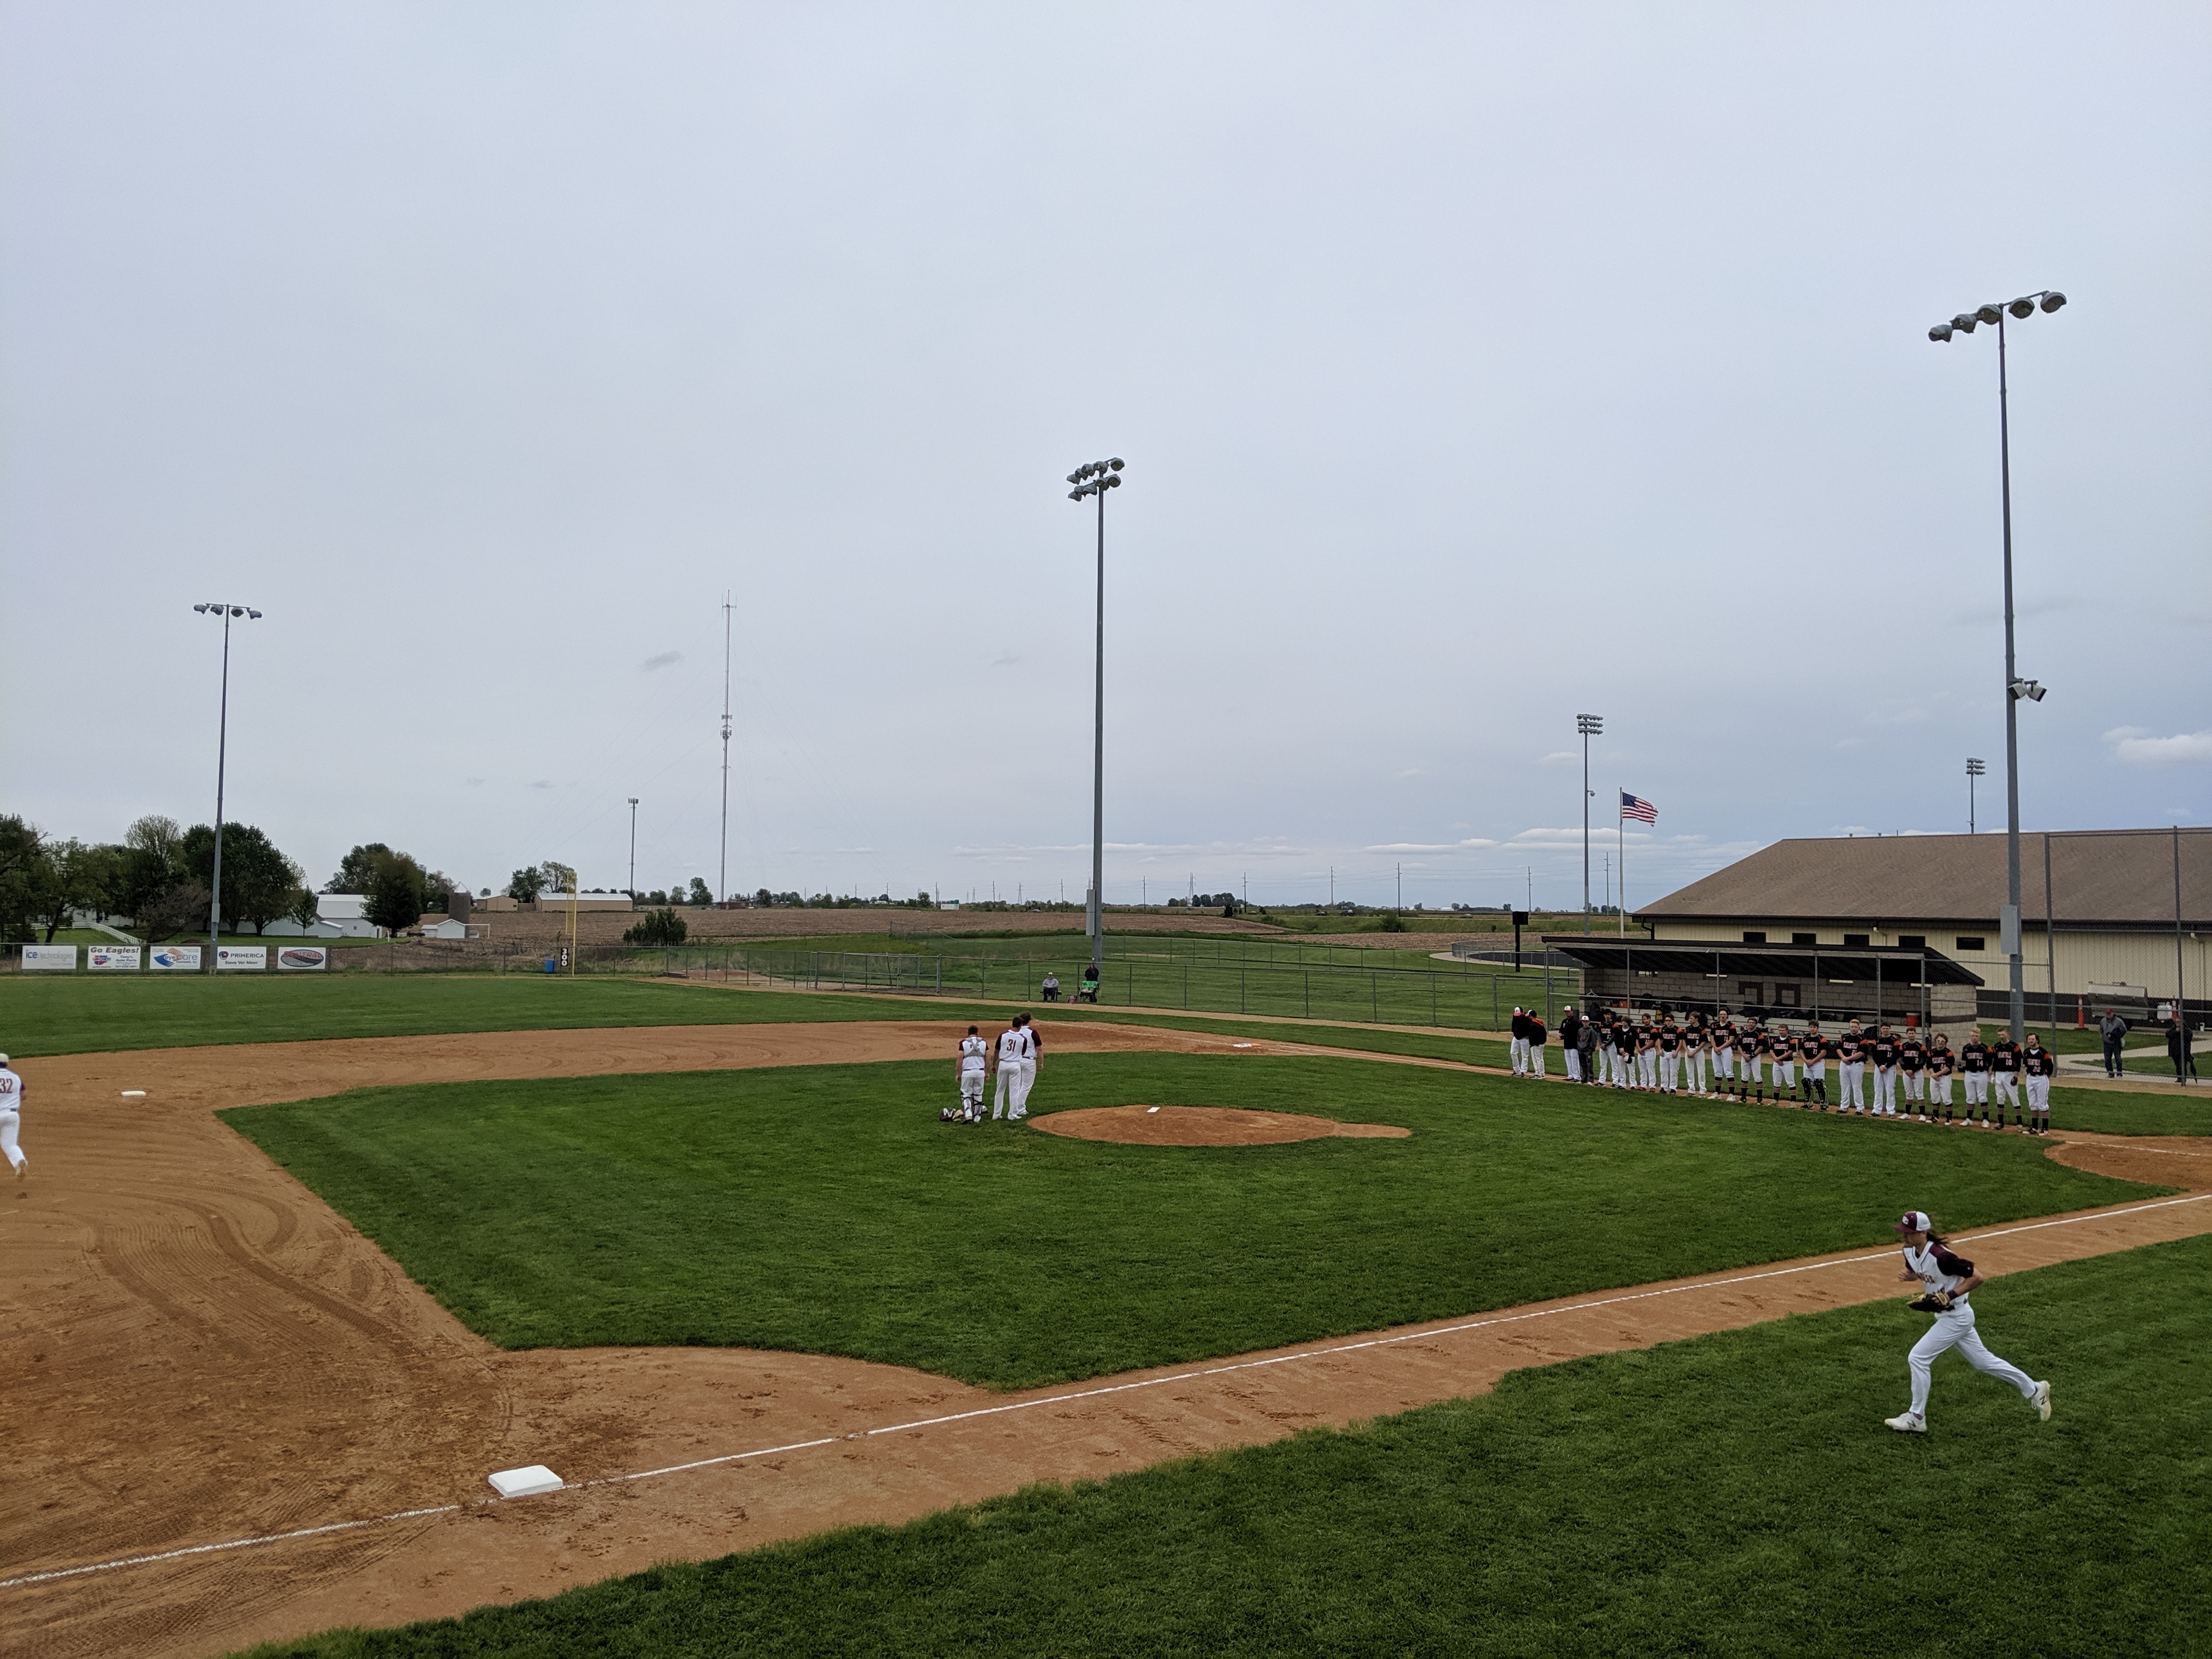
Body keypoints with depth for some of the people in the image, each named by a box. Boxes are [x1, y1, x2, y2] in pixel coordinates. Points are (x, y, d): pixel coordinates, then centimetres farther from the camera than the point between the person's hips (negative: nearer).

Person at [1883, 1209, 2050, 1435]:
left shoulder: (1940, 1256, -29)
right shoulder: (1910, 1251, -5)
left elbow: (1976, 1277, -22)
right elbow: (1915, 1271, 16)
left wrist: (1950, 1296, -27)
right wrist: (1908, 1276, -7)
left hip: (1957, 1317, -9)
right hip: (1945, 1315, 9)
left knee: (1918, 1358, -9)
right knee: (1982, 1361, 21)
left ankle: (1916, 1419, 3)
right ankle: (2034, 1389, 37)